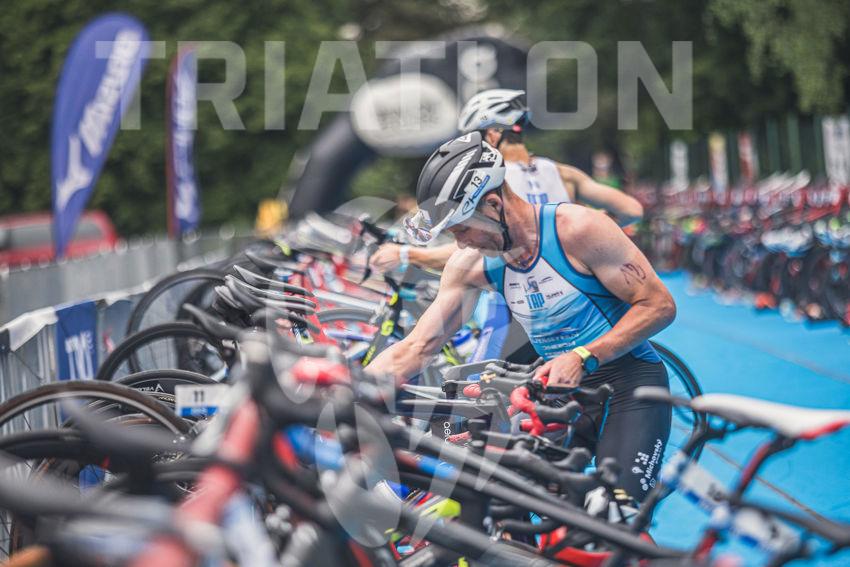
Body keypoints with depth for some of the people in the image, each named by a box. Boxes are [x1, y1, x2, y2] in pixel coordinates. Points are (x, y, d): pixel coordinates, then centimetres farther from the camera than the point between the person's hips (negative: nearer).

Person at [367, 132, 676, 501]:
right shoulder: (472, 263, -2)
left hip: (630, 383, -5)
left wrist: (583, 358, -27)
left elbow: (659, 305, -15)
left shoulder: (576, 229, -17)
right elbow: (416, 347, -3)